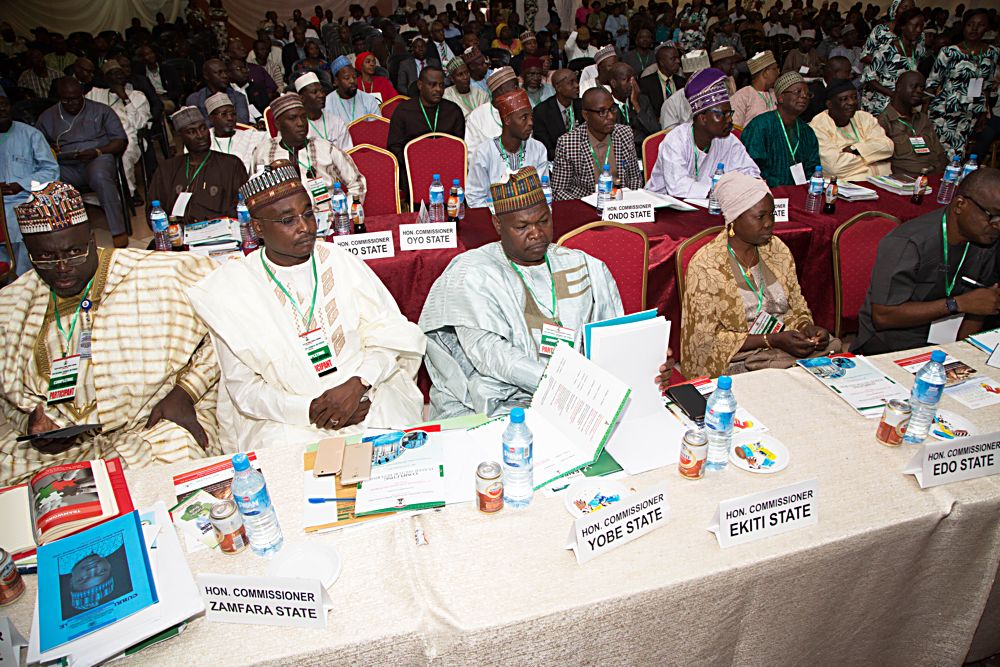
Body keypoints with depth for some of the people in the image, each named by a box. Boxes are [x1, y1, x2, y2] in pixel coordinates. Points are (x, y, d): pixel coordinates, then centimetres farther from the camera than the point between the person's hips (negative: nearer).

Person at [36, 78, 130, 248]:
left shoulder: (101, 110, 12)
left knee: (100, 177, -40)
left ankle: (118, 232, -35)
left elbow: (121, 141, 5)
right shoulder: (47, 116, 20)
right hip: (65, 167, 3)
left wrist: (97, 152, -12)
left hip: (97, 159, -3)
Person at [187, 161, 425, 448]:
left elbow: (388, 334, 1)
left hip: (366, 395, 2)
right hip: (284, 418, -1)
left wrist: (357, 384, -18)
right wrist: (309, 411, -18)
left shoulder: (339, 261, 5)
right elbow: (242, 386, -2)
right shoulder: (232, 288, -1)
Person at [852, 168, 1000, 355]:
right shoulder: (907, 243, -21)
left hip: (944, 340, 7)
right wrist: (958, 304, -22)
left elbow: (979, 304, 10)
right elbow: (882, 316, -24)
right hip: (891, 344, -6)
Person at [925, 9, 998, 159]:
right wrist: (923, 112, -7)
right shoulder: (949, 51, -6)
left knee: (957, 155, 4)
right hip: (945, 112, -4)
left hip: (972, 115, 4)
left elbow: (988, 86, 16)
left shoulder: (991, 53, 7)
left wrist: (985, 113, 14)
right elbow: (932, 83, -2)